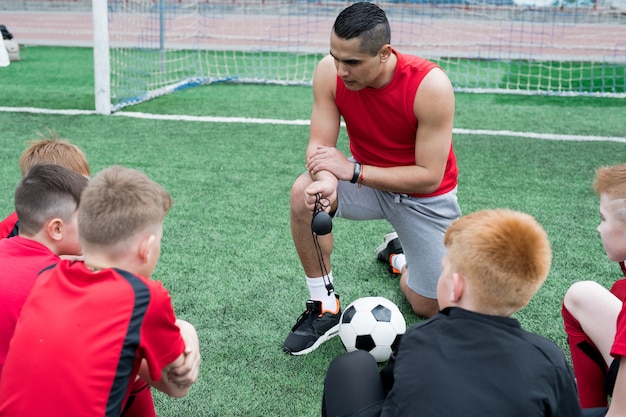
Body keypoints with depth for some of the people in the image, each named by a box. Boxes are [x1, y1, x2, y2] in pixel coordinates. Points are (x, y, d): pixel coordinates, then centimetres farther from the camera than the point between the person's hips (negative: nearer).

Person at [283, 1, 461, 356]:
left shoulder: (431, 85, -31)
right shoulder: (330, 72, -20)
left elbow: (429, 177, -27)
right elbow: (320, 144, -15)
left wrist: (353, 171, -33)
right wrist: (326, 179, -40)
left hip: (424, 195, -2)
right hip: (366, 180, 2)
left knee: (430, 309, 1)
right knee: (304, 194, -31)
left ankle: (398, 252, 36)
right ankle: (325, 307, -12)